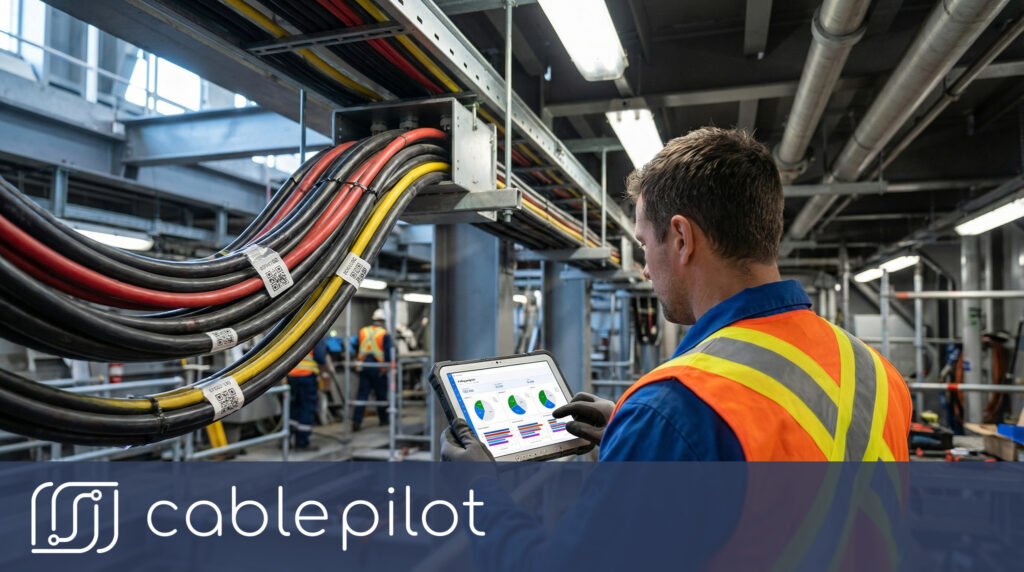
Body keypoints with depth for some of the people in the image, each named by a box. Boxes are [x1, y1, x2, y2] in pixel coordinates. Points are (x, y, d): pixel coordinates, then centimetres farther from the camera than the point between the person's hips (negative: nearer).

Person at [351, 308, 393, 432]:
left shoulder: (362, 331, 7)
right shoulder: (385, 334, -6)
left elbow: (356, 349, 15)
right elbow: (388, 353, -8)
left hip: (363, 367, 3)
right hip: (378, 369, -3)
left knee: (361, 394, 3)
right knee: (381, 394, 9)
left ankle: (356, 420, -5)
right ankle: (383, 419, 21)